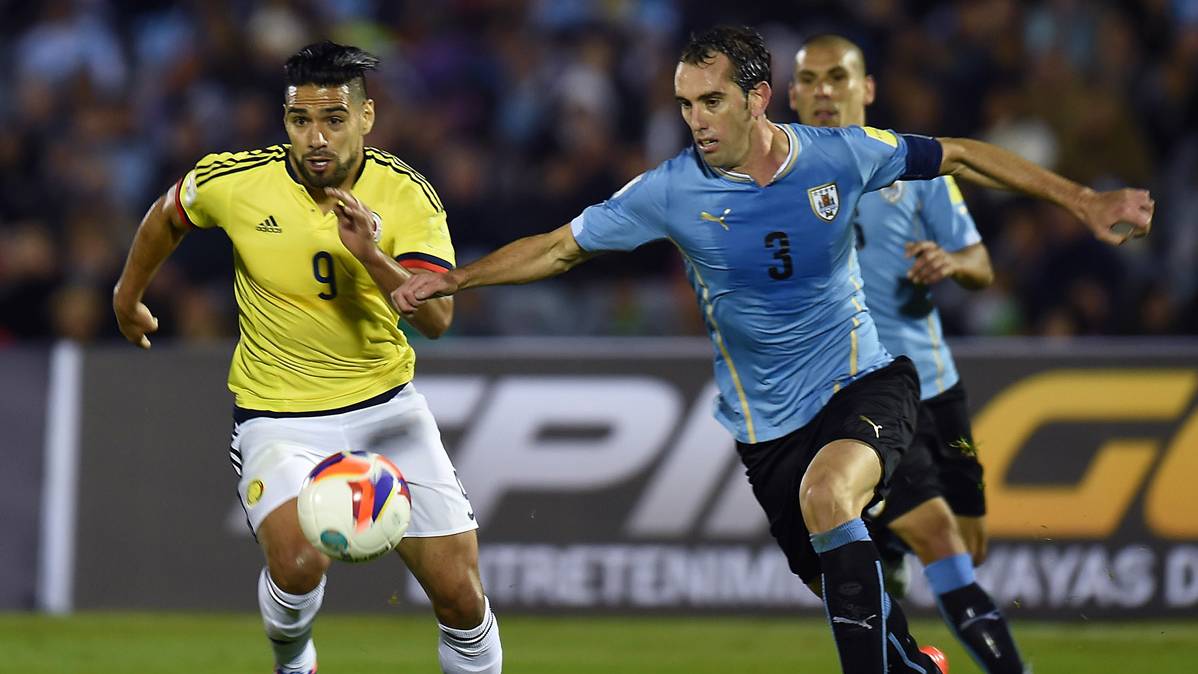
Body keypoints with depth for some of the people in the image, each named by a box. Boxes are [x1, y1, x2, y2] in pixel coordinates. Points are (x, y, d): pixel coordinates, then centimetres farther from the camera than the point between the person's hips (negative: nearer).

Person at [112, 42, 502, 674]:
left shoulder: (407, 195, -11)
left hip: (386, 404, 2)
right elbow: (167, 216, 11)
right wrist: (129, 294, 25)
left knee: (459, 593, -5)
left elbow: (437, 318, -20)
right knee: (298, 562, -28)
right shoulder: (233, 182, -13)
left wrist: (373, 258, -36)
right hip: (278, 417, -2)